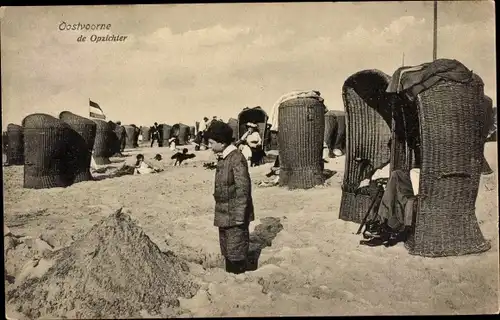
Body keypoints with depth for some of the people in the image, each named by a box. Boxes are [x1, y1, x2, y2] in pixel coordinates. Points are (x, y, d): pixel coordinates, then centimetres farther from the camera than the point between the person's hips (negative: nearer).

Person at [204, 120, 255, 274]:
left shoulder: (237, 159, -19)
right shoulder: (222, 159, 9)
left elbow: (243, 189, -21)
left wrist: (240, 216, -20)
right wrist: (219, 213, 18)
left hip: (235, 215, -9)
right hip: (224, 215, 9)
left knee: (236, 252, 2)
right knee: (226, 250, 20)